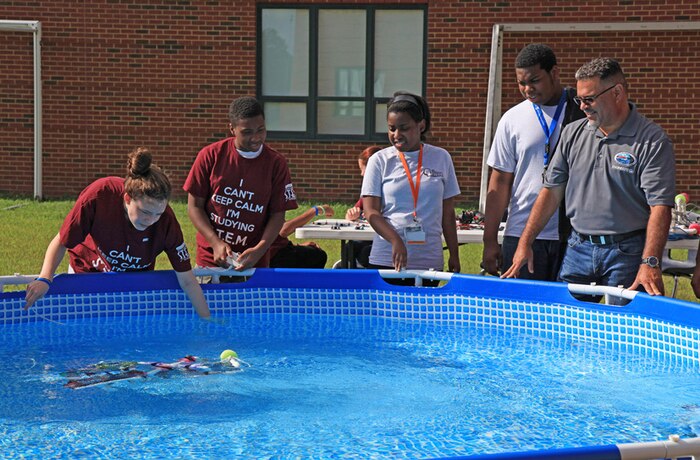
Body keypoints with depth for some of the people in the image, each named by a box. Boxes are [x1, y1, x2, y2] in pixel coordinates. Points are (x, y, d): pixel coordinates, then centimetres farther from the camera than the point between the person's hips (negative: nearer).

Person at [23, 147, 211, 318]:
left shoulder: (166, 222, -32)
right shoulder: (99, 195, -36)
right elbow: (61, 242, -23)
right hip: (87, 273, 0)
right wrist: (44, 279, -39)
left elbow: (187, 281, -23)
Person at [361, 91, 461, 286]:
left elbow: (448, 213, 13)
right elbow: (371, 211, -4)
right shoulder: (379, 160, 3)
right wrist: (396, 241, -19)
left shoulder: (441, 158, 8)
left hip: (429, 262, 2)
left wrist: (454, 255, 11)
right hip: (385, 261, -1)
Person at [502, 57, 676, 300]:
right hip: (578, 249, 4)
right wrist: (525, 243, 5)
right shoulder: (572, 133, 8)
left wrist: (650, 264, -26)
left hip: (626, 253, -4)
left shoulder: (653, 141, -8)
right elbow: (551, 190, 12)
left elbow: (660, 207, -15)